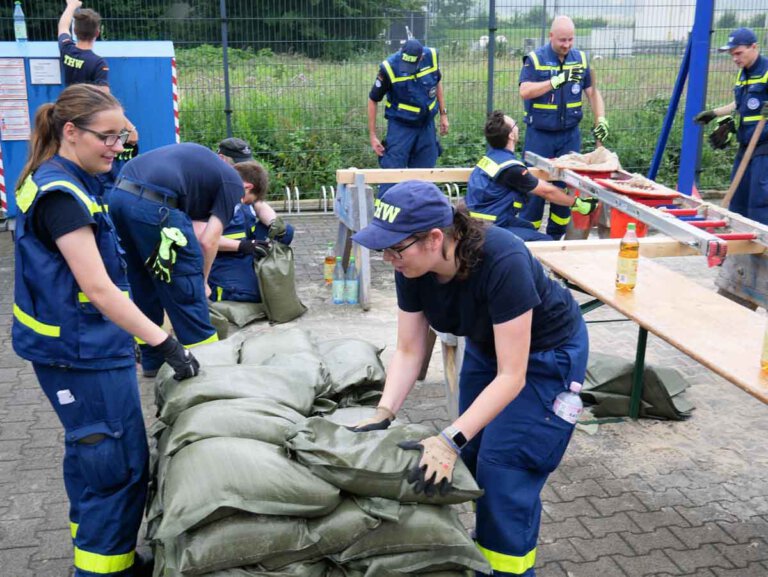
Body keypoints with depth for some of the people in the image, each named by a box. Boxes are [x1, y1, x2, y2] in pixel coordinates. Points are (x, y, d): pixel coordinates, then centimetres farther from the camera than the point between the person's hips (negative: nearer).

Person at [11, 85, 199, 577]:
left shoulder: (60, 184, 10)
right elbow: (97, 287, -25)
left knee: (93, 459, 21)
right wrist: (163, 342, -26)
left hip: (80, 345, 10)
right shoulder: (62, 195, -21)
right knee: (121, 467, -1)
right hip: (83, 352, -10)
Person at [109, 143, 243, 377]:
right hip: (153, 204, -8)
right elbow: (208, 241, 2)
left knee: (143, 285, 20)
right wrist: (202, 281, 16)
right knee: (187, 289, 4)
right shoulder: (233, 183, 9)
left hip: (119, 193, 8)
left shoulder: (204, 160, 30)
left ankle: (152, 361, 30)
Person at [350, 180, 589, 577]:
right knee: (474, 459, 8)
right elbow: (408, 351, -12)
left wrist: (450, 441, -42)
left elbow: (511, 376, -36)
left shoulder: (502, 262, -39)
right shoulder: (412, 268, -20)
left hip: (547, 354, -6)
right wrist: (384, 414, -26)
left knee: (505, 470, -8)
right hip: (487, 346, 6)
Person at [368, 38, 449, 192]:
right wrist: (373, 136, -9)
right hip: (400, 126, -4)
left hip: (427, 125, 4)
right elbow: (373, 100, -10)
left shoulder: (431, 57, -11)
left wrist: (443, 114, 10)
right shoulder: (389, 68, -21)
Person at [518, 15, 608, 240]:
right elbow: (525, 92, -20)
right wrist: (557, 80, -25)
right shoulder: (535, 59, -7)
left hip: (570, 134, 4)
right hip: (540, 134, -3)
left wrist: (600, 119, -3)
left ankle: (556, 236, 16)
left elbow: (593, 92, 10)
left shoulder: (580, 59, 6)